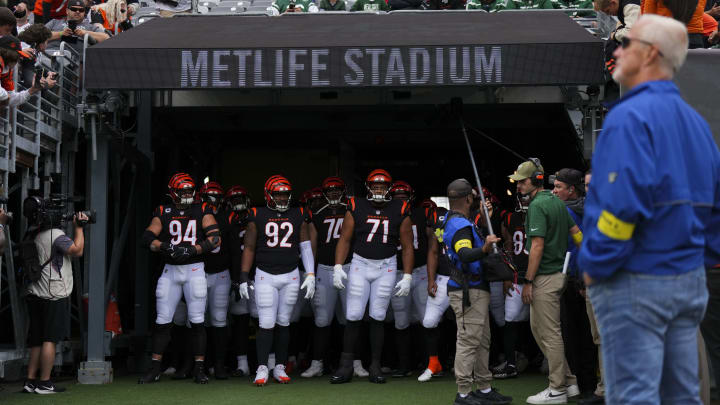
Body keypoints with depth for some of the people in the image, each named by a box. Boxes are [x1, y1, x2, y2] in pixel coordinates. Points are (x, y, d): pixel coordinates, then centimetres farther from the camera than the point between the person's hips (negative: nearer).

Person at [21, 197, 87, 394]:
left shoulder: (31, 237, 10)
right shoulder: (55, 235, -14)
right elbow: (77, 250, -13)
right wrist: (79, 226, -4)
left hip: (35, 295, 8)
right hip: (54, 296, -7)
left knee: (37, 340, 11)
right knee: (50, 339, -4)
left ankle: (30, 381, 10)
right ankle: (44, 383, -3)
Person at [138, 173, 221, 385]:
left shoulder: (202, 211, 3)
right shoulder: (163, 212, 7)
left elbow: (215, 239, -7)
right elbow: (147, 238, -1)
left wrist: (191, 250, -16)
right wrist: (166, 247, -19)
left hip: (194, 269, -1)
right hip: (170, 271, 1)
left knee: (197, 321, -1)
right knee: (162, 321, 2)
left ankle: (199, 368, 6)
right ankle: (155, 368, 10)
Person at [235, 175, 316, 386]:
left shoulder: (298, 216, 4)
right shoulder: (258, 216, -1)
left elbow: (306, 247, 7)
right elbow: (249, 248, 3)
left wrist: (310, 275, 0)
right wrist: (244, 278, -1)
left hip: (290, 276, 2)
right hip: (265, 276, -2)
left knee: (283, 323, 7)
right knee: (267, 324, -7)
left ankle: (280, 368, 15)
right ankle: (262, 369, -3)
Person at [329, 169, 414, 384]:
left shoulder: (400, 211, 0)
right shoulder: (356, 208, -1)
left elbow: (407, 247, 4)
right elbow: (344, 239, 2)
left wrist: (407, 276, -1)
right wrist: (338, 267, -8)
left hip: (386, 267, 0)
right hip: (360, 264, 0)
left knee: (377, 318, 1)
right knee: (353, 317, -5)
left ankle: (375, 367, 10)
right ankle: (346, 366, 2)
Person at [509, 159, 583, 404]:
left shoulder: (537, 205, -14)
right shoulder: (556, 202, 14)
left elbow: (537, 246, -19)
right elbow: (578, 234, 15)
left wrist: (528, 281, -16)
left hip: (545, 277, -10)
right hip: (559, 272, 10)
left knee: (549, 333, -3)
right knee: (538, 328, 16)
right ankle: (569, 382, 20)